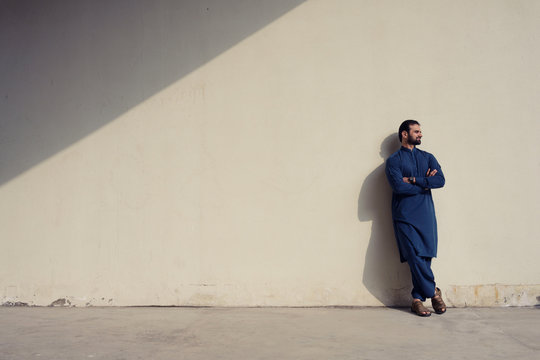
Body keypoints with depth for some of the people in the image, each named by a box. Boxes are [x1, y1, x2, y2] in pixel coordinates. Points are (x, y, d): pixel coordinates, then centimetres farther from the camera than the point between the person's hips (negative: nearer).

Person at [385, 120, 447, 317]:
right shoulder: (394, 160, 4)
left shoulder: (427, 157, 17)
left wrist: (413, 180, -8)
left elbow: (440, 180, 0)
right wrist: (425, 183, -3)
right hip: (405, 215, -4)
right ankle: (433, 292, 10)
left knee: (425, 257, 2)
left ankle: (417, 299, 12)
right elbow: (398, 186, -12)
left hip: (426, 214, 4)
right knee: (416, 257, -10)